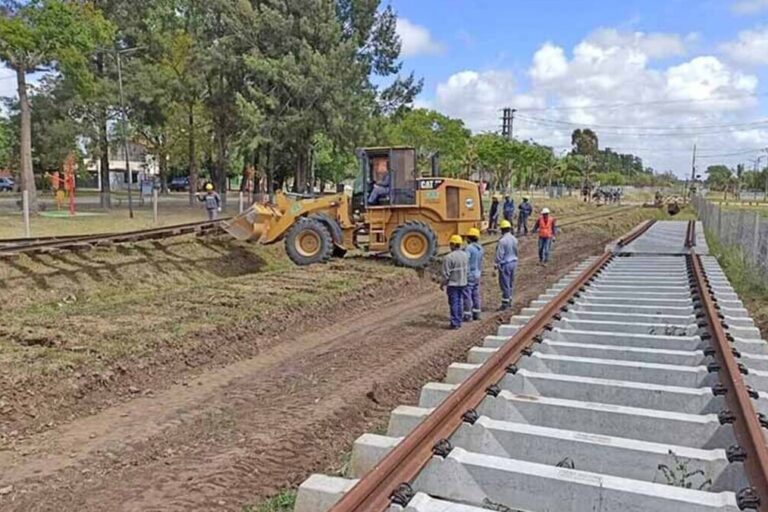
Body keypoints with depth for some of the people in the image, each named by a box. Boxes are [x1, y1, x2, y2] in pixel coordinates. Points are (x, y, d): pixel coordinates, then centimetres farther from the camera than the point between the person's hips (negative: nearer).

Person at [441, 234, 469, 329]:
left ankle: (455, 323, 4)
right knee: (459, 302, 15)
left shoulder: (449, 257, -19)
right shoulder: (465, 255, 2)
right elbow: (467, 270, 9)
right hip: (463, 283, 6)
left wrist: (442, 284, -5)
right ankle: (459, 322, 20)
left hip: (453, 284, -6)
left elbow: (446, 273, -16)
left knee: (454, 303, 1)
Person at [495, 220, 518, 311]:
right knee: (510, 283, 17)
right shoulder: (514, 239, 3)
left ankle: (505, 304, 2)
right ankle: (509, 301, 28)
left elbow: (499, 255, -18)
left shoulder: (502, 240, -20)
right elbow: (516, 251, 12)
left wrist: (496, 265, -9)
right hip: (513, 262, 8)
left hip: (505, 264, -8)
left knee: (505, 284, -2)